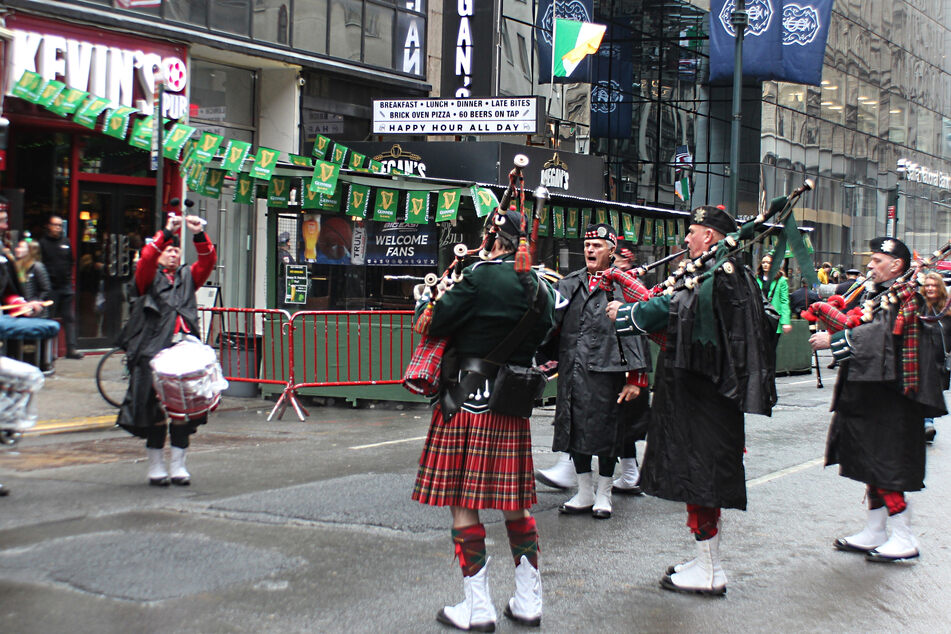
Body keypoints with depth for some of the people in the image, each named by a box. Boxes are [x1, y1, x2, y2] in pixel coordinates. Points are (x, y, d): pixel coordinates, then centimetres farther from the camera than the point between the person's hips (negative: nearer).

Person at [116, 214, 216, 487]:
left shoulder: (187, 277, 20)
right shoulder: (149, 277, 12)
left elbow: (207, 261, 5)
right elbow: (146, 259, -9)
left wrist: (199, 235, -10)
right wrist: (166, 233, -16)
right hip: (153, 350, -3)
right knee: (155, 406, -6)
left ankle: (178, 465, 7)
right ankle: (156, 467, 3)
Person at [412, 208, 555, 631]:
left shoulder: (482, 276, -13)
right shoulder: (540, 288, 7)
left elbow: (436, 323, -13)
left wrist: (427, 301, 7)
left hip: (468, 401, -6)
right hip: (514, 407, 7)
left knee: (463, 503, 1)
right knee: (516, 504, 13)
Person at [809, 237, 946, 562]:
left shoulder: (903, 297, -14)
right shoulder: (872, 291, 14)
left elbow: (879, 335, -24)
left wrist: (833, 340, -20)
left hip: (887, 397, -9)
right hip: (867, 392, 9)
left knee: (884, 467, -5)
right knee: (871, 464, 13)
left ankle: (904, 539, 4)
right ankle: (874, 532, 22)